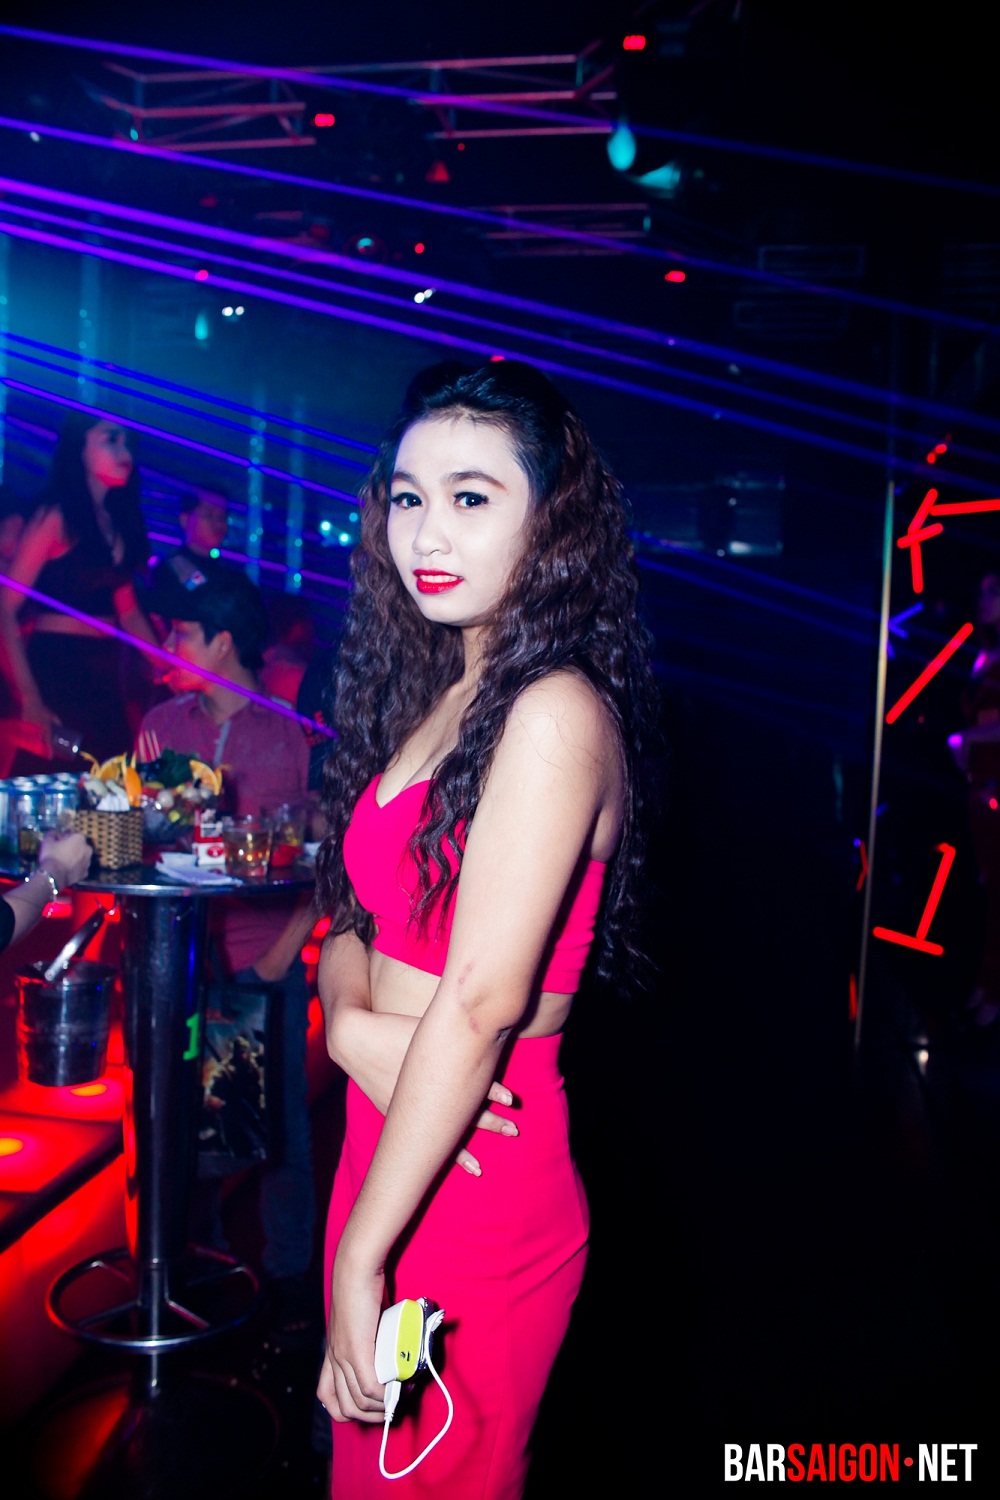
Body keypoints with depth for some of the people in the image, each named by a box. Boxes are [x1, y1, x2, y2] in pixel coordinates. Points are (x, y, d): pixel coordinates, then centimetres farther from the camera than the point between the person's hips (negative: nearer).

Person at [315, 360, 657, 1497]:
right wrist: (353, 1027, -13)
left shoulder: (556, 712, -20)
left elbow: (483, 1001, -23)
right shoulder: (429, 696, 7)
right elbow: (351, 915, 8)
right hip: (384, 1141, 8)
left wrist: (361, 1259, -19)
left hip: (474, 1184, -8)